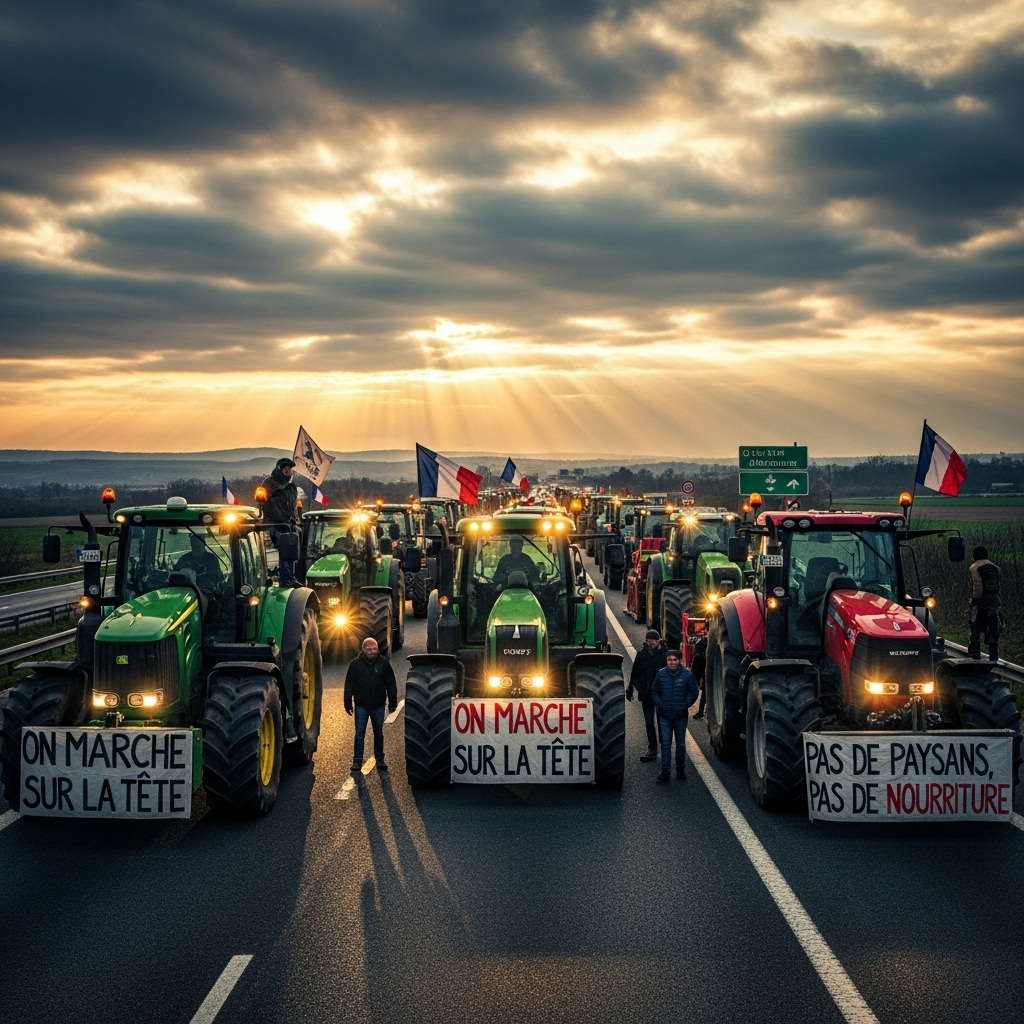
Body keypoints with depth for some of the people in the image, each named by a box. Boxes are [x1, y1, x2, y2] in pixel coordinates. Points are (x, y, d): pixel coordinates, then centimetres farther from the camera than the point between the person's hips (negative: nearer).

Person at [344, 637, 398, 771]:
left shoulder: (384, 663, -4)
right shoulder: (355, 664, -6)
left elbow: (391, 684, 1)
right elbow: (349, 685, -2)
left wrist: (392, 703, 1)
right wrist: (348, 703, -4)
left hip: (378, 706, 1)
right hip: (361, 706, -1)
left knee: (379, 734, 13)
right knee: (360, 734, 3)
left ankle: (380, 759, 23)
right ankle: (357, 760, 11)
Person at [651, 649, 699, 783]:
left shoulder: (687, 675, -8)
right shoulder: (661, 674, -2)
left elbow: (693, 692, 0)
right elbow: (654, 690, 10)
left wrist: (685, 704, -8)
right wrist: (659, 703, -2)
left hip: (681, 715, -1)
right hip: (664, 715, 1)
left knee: (681, 744, 12)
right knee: (665, 744, -1)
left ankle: (680, 769, 25)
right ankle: (665, 772, 0)